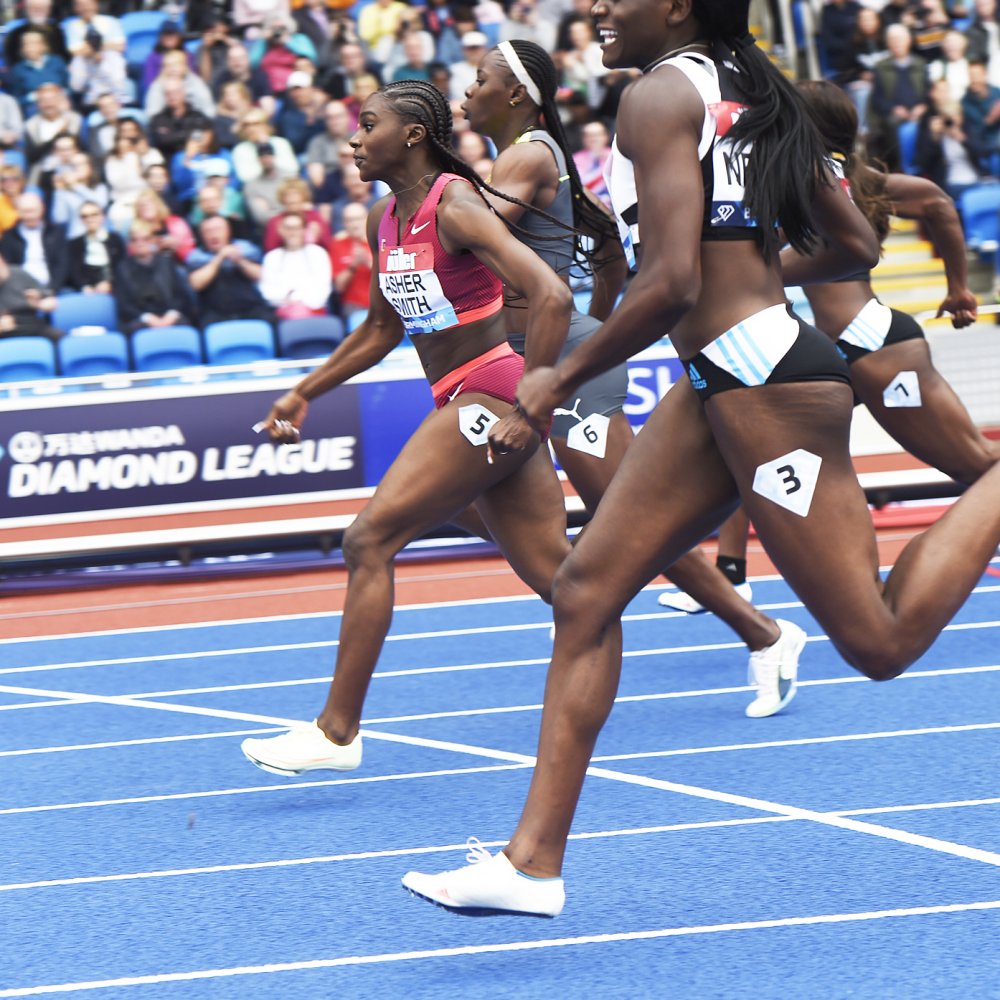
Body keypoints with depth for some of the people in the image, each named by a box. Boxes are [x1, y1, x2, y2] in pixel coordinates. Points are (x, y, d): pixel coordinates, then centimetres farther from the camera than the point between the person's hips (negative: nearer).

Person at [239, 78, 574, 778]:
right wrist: (305, 394, 23)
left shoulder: (454, 207, -15)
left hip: (490, 396, -9)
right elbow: (385, 328, 27)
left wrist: (529, 405, -25)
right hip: (462, 404, 9)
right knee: (556, 573, 9)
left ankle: (337, 731, -6)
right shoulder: (385, 220, 12)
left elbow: (551, 297, -24)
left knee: (371, 541, -12)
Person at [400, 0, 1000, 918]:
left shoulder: (662, 94, -12)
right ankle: (533, 860, 6)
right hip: (723, 385, 10)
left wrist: (562, 379, -10)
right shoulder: (748, 92, 14)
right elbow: (854, 246, 17)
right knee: (586, 590, 6)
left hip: (765, 380, -10)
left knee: (881, 643, -5)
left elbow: (672, 282, -22)